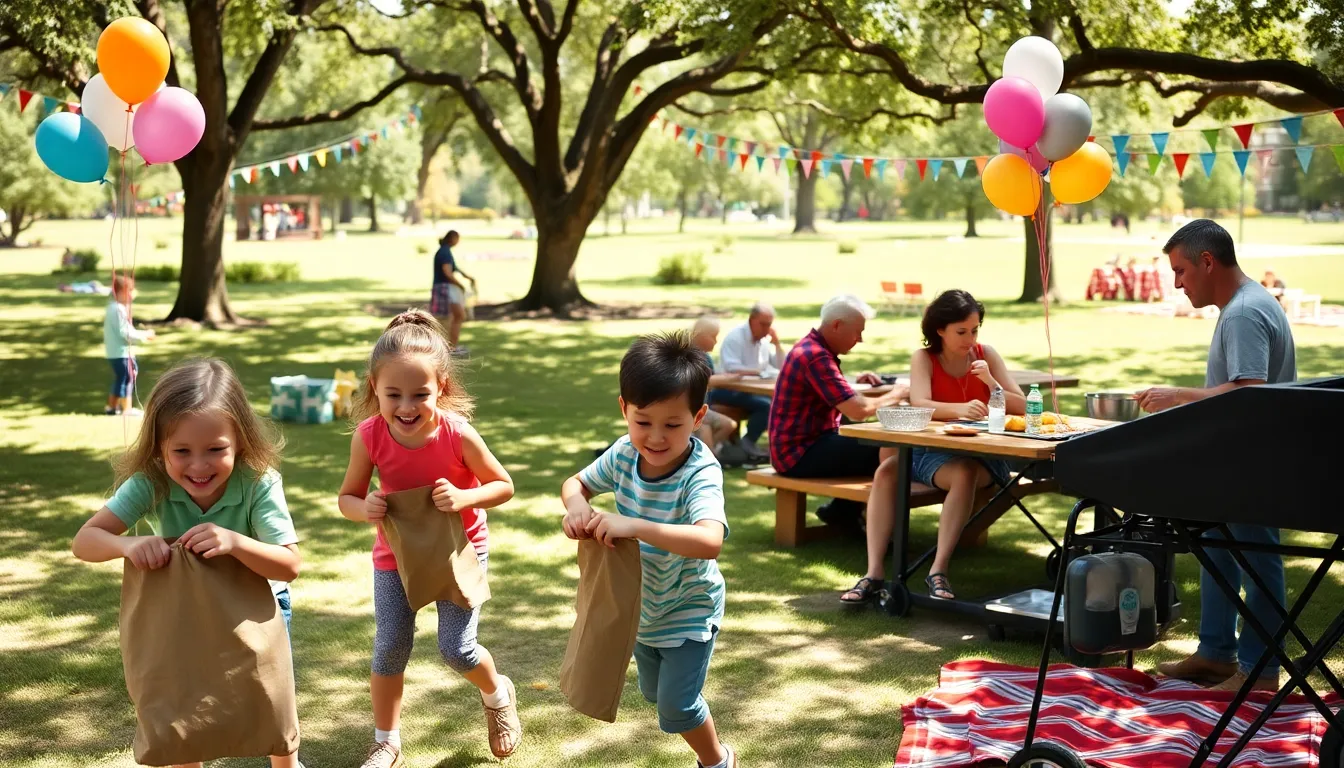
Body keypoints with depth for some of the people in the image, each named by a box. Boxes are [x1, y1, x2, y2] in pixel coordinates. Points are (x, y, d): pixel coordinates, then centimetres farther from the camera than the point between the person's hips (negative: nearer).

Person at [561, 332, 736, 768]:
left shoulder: (700, 473, -33)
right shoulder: (624, 455, -15)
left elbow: (710, 541, -50)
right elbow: (575, 483, 2)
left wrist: (635, 526, -57)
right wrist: (576, 505, -23)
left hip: (689, 609, -7)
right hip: (640, 606, 7)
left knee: (676, 705, -5)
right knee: (655, 694, 23)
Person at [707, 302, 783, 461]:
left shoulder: (765, 340, 11)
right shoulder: (735, 337, -12)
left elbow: (782, 368, 11)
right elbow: (732, 370, -24)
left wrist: (777, 343, -1)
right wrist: (760, 372, -22)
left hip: (751, 389, 7)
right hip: (728, 390, -7)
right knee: (766, 405, -30)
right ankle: (747, 442, -15)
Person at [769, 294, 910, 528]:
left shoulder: (812, 347, 12)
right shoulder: (815, 356, -22)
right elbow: (858, 410, -25)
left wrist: (855, 382, 8)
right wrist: (894, 395, -8)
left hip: (805, 444, 11)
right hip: (798, 454, -11)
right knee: (888, 451, -17)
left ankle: (842, 510, 19)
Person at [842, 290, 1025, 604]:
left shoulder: (986, 355, 2)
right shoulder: (923, 358, -2)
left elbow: (1022, 408, 0)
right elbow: (919, 405, -21)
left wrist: (991, 382, -18)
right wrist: (960, 409, -40)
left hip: (976, 454, 0)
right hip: (928, 450, 1)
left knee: (965, 473, -36)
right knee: (886, 471, -28)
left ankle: (939, 569, -33)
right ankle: (874, 572, -30)